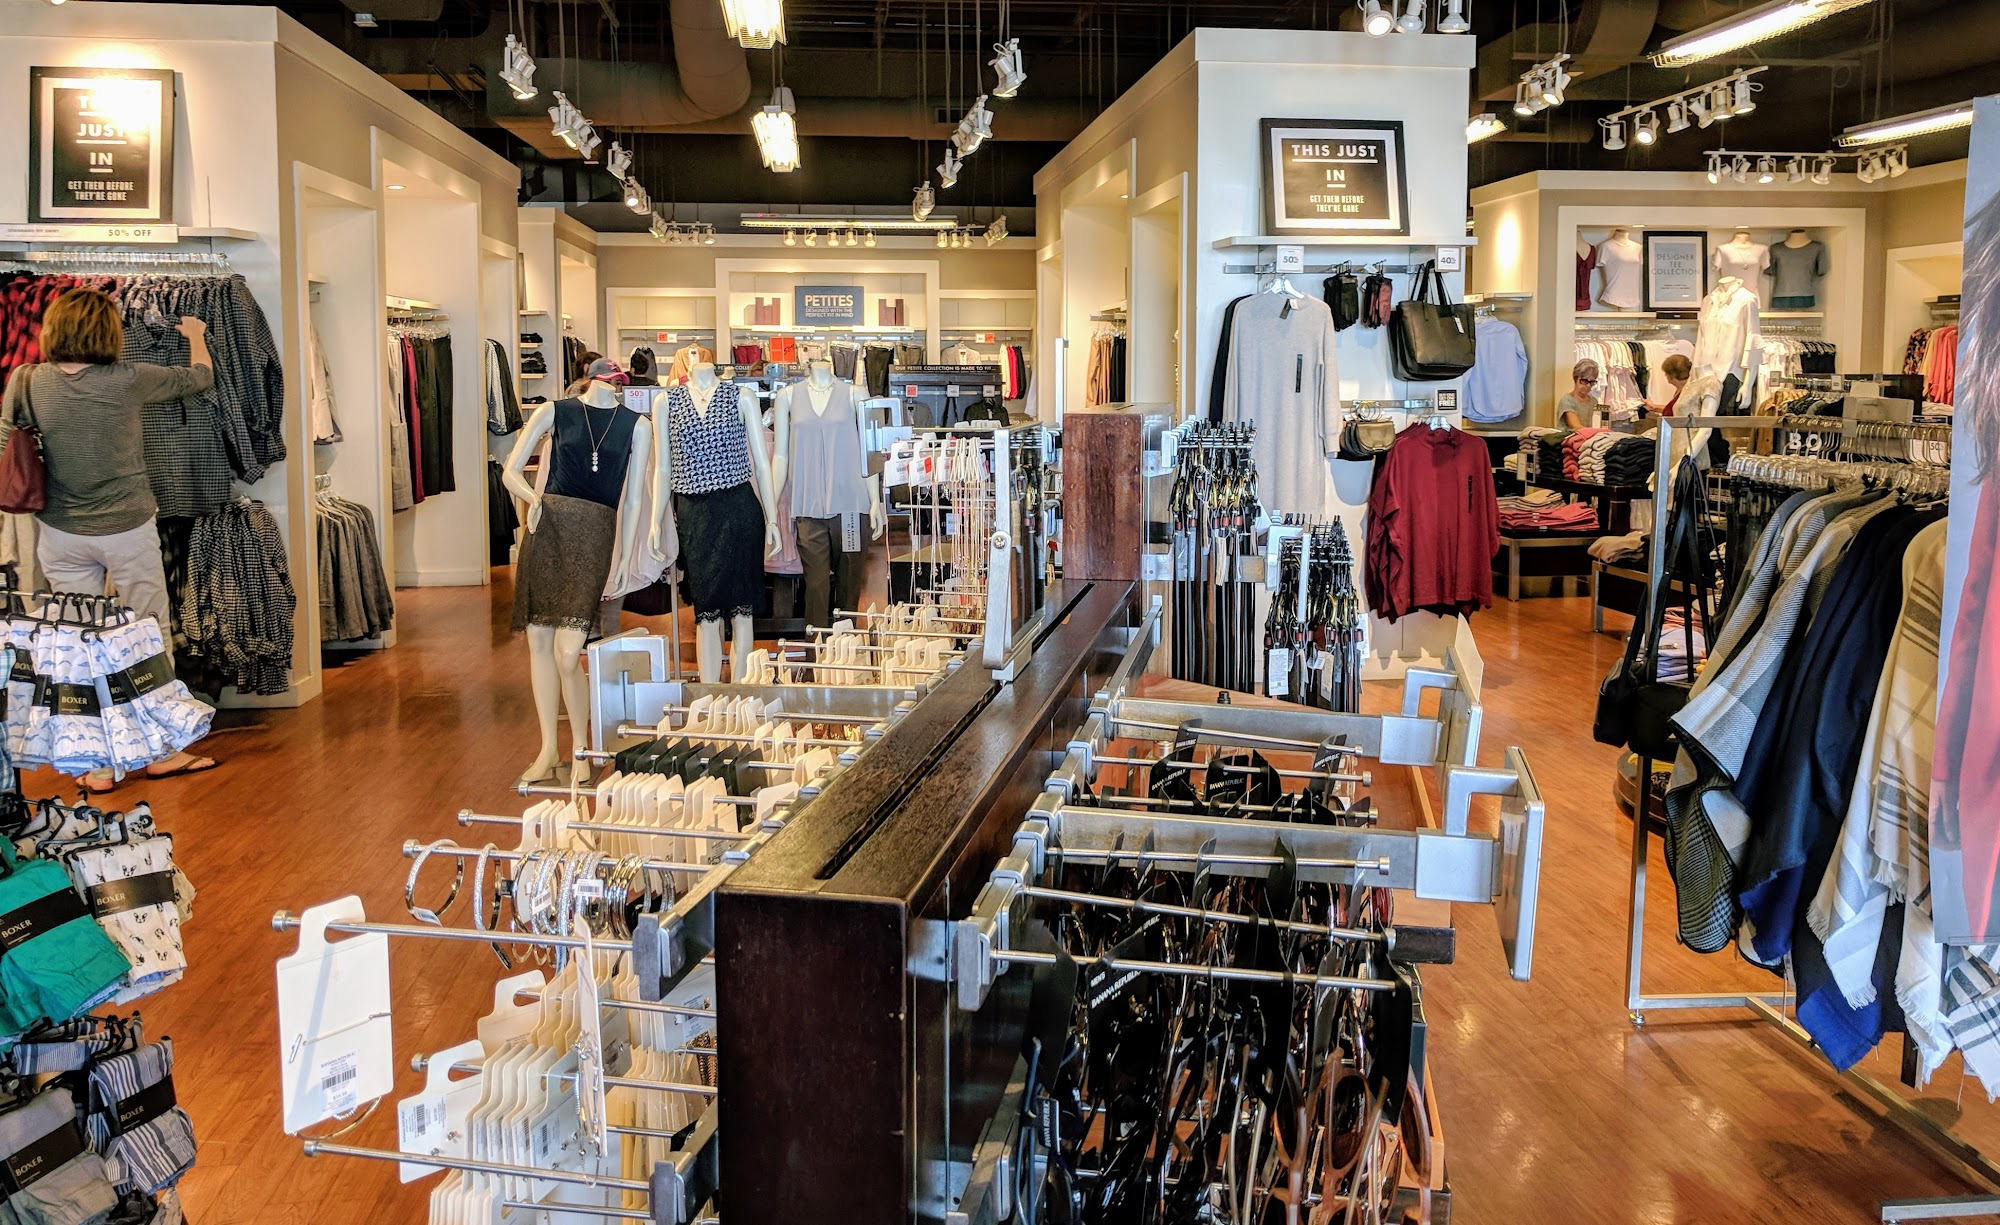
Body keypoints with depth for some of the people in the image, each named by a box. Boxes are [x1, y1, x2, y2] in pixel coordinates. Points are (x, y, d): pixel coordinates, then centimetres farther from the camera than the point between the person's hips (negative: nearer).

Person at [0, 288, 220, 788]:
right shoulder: (129, 380, -12)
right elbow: (200, 377, 2)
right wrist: (196, 334, 22)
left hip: (61, 535, 3)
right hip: (127, 529, -3)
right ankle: (160, 751, 20)